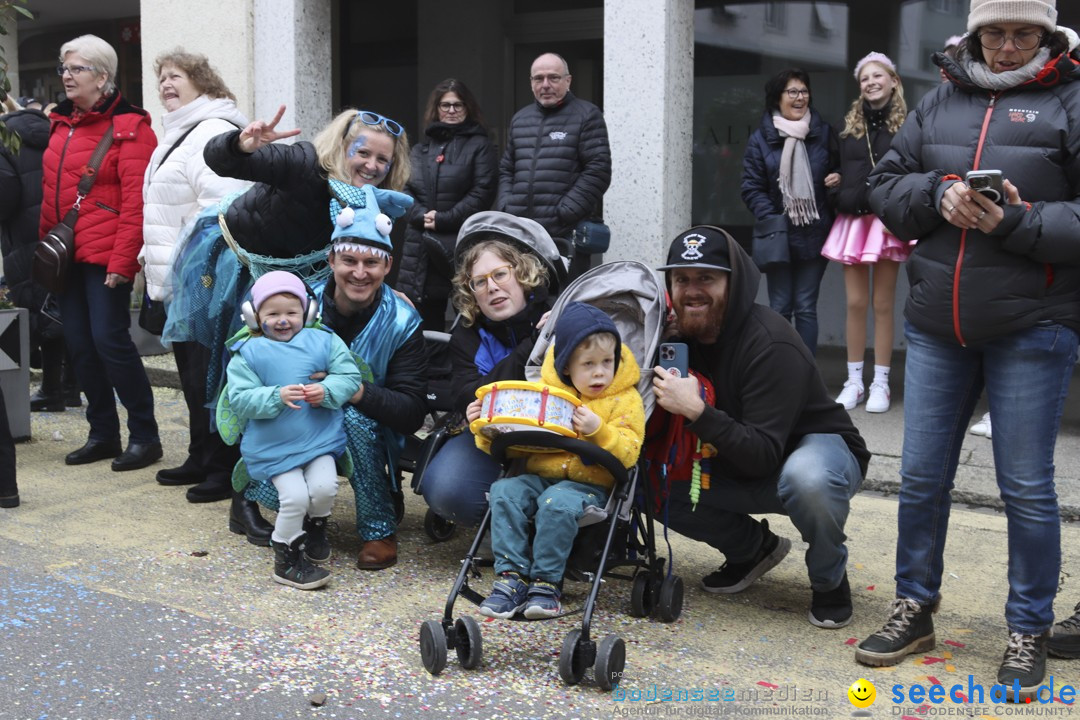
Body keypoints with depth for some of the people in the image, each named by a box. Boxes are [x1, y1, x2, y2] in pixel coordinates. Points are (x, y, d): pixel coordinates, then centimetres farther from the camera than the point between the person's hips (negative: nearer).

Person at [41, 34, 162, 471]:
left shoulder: (128, 127, -7)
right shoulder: (62, 123, 14)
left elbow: (135, 200, -14)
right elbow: (50, 191, 17)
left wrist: (122, 259, -18)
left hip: (105, 255, -7)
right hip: (66, 255, 7)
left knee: (109, 339, -8)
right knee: (79, 344, 8)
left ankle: (144, 435, 4)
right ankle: (103, 433, 20)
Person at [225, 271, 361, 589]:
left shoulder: (324, 341, 3)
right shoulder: (247, 353, -2)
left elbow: (350, 376, 0)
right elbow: (240, 399, -9)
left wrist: (327, 391, -20)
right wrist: (277, 397, -24)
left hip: (320, 438, 2)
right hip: (274, 446, -2)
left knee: (324, 488, -14)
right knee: (295, 497, -15)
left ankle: (315, 526, 22)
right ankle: (287, 558, 7)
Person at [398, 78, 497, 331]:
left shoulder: (480, 146, 5)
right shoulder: (420, 150, 20)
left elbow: (482, 193, -6)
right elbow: (404, 190, 11)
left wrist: (444, 220, -12)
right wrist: (420, 215, -9)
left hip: (463, 245, -4)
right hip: (420, 247, 4)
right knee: (425, 322, 5)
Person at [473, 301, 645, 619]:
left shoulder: (625, 400, 3)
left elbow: (627, 454, -9)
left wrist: (598, 431, -25)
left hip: (589, 483, -4)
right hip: (538, 475, 4)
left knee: (558, 503, -34)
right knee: (505, 491, -24)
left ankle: (547, 582, -19)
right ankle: (511, 576, -19)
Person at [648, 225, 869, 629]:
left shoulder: (771, 345, -28)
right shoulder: (681, 335, -7)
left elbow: (764, 456, -33)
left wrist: (698, 411, -41)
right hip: (742, 468, 7)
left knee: (807, 478, -41)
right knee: (657, 483, -13)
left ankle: (830, 580, -10)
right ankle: (753, 549, 10)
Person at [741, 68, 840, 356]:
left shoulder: (824, 133, 5)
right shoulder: (761, 139, 1)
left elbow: (838, 167, 19)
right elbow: (752, 188, -2)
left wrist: (838, 177, -4)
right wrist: (771, 219, -15)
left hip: (814, 234, 1)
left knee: (806, 307, 4)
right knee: (780, 308, 3)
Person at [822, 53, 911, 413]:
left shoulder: (905, 125, 1)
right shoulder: (849, 125, 12)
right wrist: (834, 187, 2)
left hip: (887, 221, -3)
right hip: (852, 219, 3)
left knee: (882, 304, 1)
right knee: (855, 303, 4)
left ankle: (880, 384, 7)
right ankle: (854, 382, 11)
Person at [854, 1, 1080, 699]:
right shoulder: (942, 101, 13)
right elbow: (886, 183, 12)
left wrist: (1013, 222, -20)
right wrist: (937, 194, -7)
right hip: (937, 326, 4)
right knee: (921, 477, 11)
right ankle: (915, 610, 28)